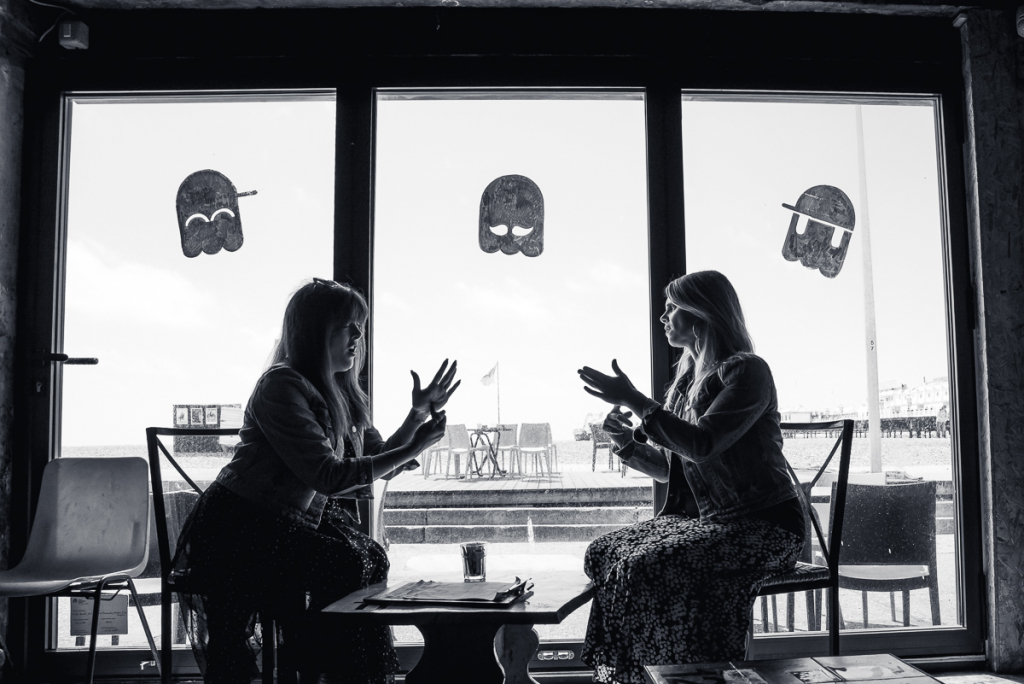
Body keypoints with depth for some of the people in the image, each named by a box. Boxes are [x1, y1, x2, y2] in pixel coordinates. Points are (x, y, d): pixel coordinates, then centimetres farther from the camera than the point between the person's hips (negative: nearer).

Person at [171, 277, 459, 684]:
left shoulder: (340, 392, 9)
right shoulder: (283, 386, -19)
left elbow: (379, 463, 8)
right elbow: (329, 477, -26)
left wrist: (419, 414, -4)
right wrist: (412, 450, -24)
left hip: (289, 521, 8)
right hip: (237, 525, -8)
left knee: (371, 558, -10)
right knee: (345, 566, -20)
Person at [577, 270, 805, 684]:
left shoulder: (746, 371, -9)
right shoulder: (686, 378, 15)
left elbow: (702, 444, -23)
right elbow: (669, 469, 18)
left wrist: (635, 401, -20)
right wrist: (628, 445, -2)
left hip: (763, 525, -8)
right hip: (701, 518, 8)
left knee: (649, 566, -28)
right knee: (605, 553, -13)